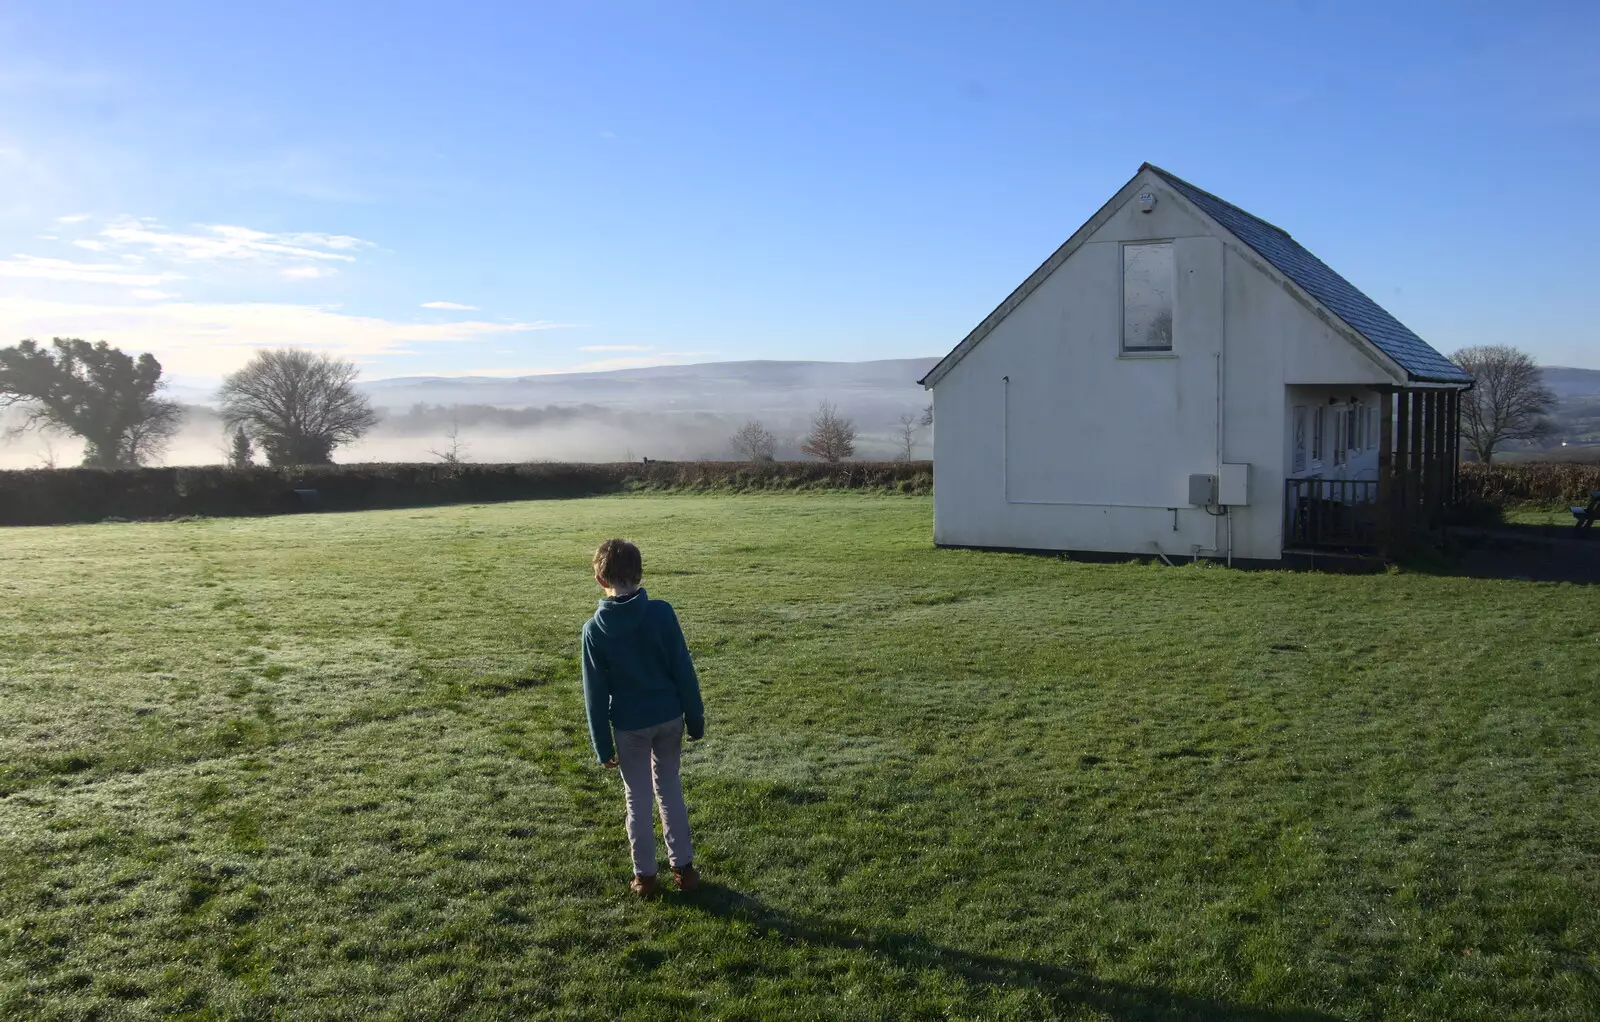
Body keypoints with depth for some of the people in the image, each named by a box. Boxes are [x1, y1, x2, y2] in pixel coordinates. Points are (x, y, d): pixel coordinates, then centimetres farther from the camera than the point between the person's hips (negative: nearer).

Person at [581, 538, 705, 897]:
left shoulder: (595, 628, -11)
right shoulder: (661, 612, -12)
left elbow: (595, 693, -7)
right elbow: (684, 671, -8)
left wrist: (603, 746, 1)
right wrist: (695, 719, 3)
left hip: (629, 725, -1)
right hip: (668, 717, 1)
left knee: (638, 800, 11)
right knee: (670, 790, 17)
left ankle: (645, 876, 20)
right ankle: (683, 867, 23)